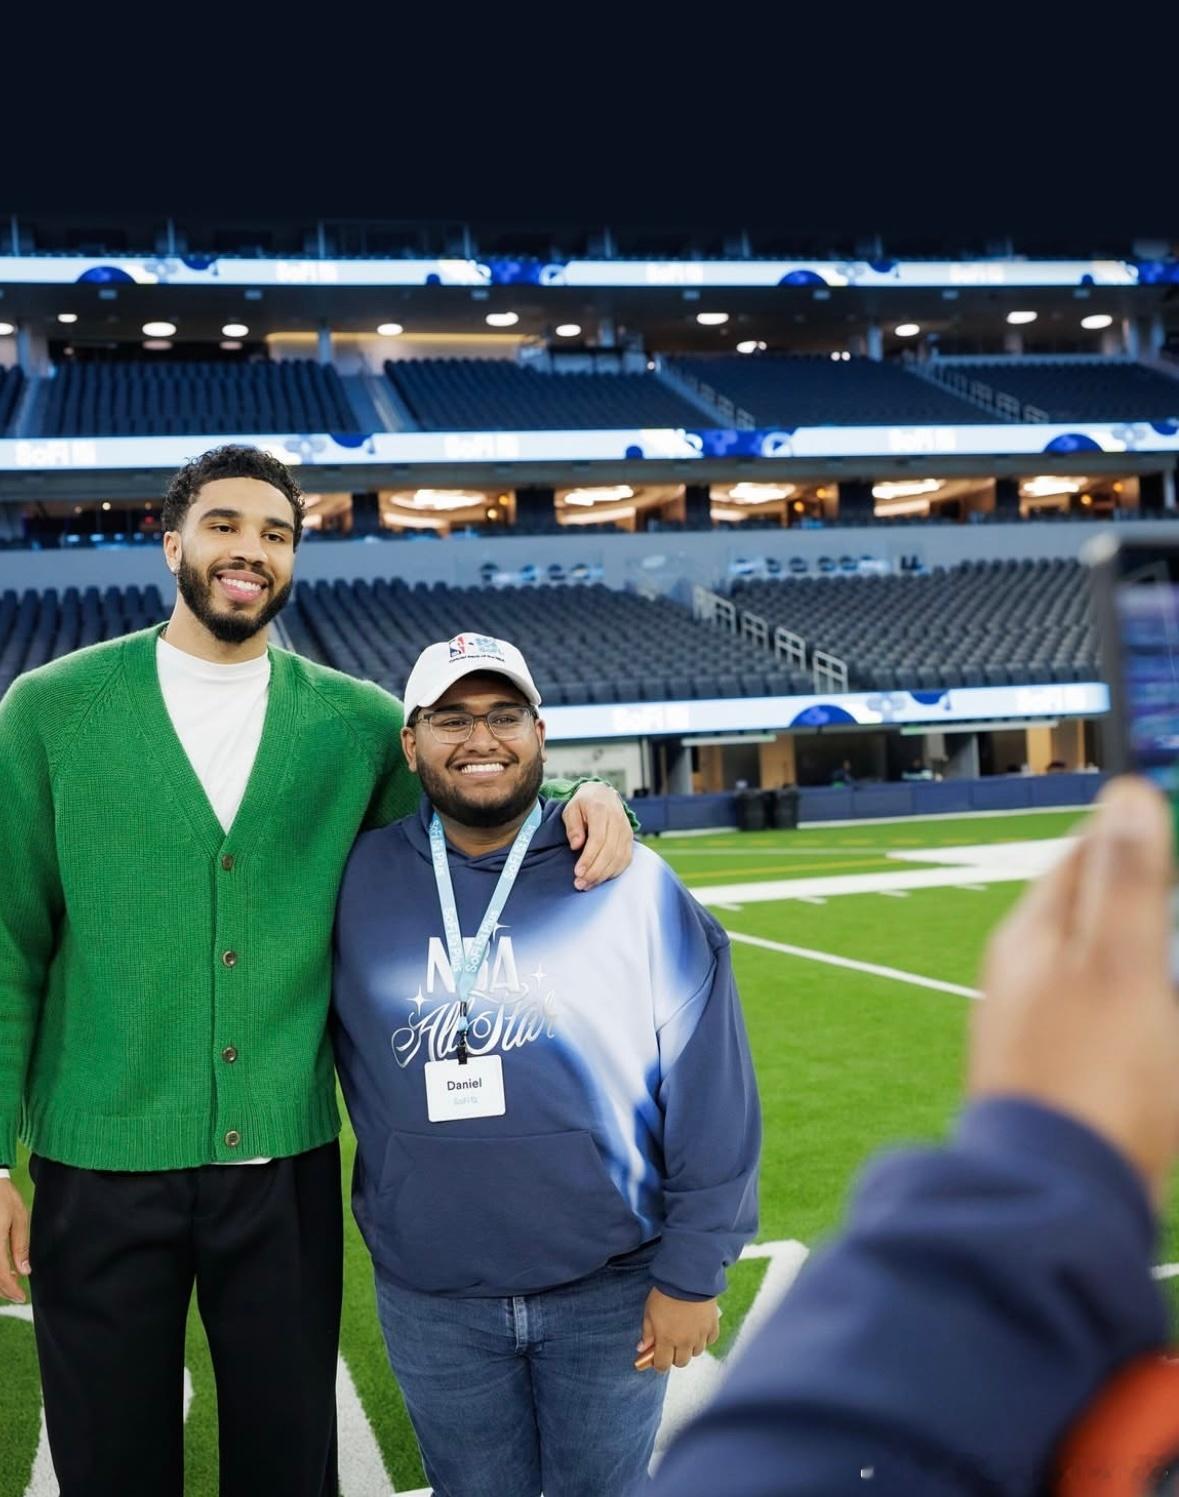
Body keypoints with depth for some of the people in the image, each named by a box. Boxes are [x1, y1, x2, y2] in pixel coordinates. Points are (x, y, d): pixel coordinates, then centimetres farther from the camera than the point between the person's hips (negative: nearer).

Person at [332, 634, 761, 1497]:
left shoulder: (631, 883, -9)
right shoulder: (357, 883, -4)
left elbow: (710, 1095, -7)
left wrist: (693, 1271, -7)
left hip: (611, 1289, -1)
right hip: (430, 1301, 2)